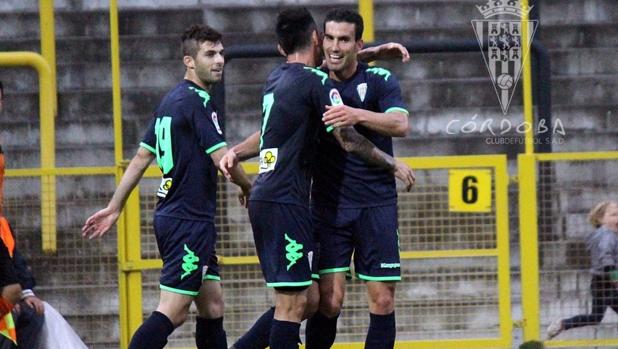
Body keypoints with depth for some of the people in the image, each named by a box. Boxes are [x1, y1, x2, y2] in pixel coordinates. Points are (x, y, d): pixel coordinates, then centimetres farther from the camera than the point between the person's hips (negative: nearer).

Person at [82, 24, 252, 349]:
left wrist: (114, 208, 20)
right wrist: (249, 189, 4)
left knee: (212, 307, 12)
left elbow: (141, 158, 17)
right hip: (190, 221, -10)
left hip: (171, 216, 10)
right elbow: (223, 160, -16)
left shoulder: (171, 101, 14)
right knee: (173, 311, -12)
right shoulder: (196, 102, -14)